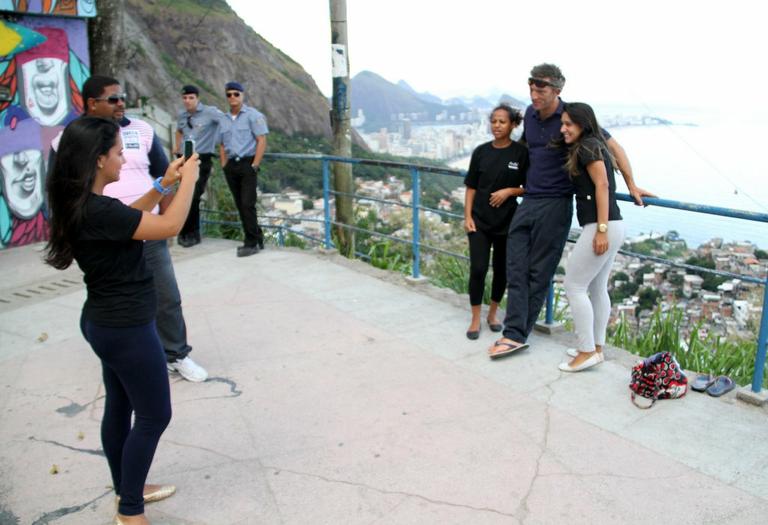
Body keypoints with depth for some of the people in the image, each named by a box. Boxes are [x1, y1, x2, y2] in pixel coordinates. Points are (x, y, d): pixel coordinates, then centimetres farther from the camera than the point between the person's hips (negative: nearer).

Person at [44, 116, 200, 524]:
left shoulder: (83, 204, 2)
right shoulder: (97, 211, -28)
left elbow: (128, 217, 19)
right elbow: (170, 226, -26)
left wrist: (162, 184, 9)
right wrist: (188, 180, -12)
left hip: (107, 322, 10)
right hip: (127, 328, -10)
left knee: (119, 407, 22)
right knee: (154, 417, 5)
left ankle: (127, 489, 40)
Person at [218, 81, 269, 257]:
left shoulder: (253, 115, -3)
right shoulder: (224, 120, 15)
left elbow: (262, 141, -9)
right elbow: (222, 145, 20)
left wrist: (254, 166, -14)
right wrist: (224, 166, 8)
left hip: (247, 163, -6)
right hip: (231, 166, 6)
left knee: (247, 204, -10)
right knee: (240, 205, 8)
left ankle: (252, 243, -2)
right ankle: (257, 238, 19)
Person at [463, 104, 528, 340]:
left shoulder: (521, 153, -4)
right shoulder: (481, 151, 2)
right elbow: (471, 187, 5)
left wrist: (509, 191, -16)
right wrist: (467, 216, -3)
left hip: (507, 221, 0)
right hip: (480, 221, 0)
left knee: (502, 270, 11)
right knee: (478, 269, -6)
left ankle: (492, 313, 31)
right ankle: (475, 319, 8)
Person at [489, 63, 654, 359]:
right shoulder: (530, 113, 8)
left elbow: (613, 146, -4)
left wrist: (631, 185, -7)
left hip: (555, 204, -6)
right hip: (528, 201, 6)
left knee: (539, 272, 1)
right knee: (516, 267, -1)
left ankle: (518, 333, 9)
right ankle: (514, 334, 2)